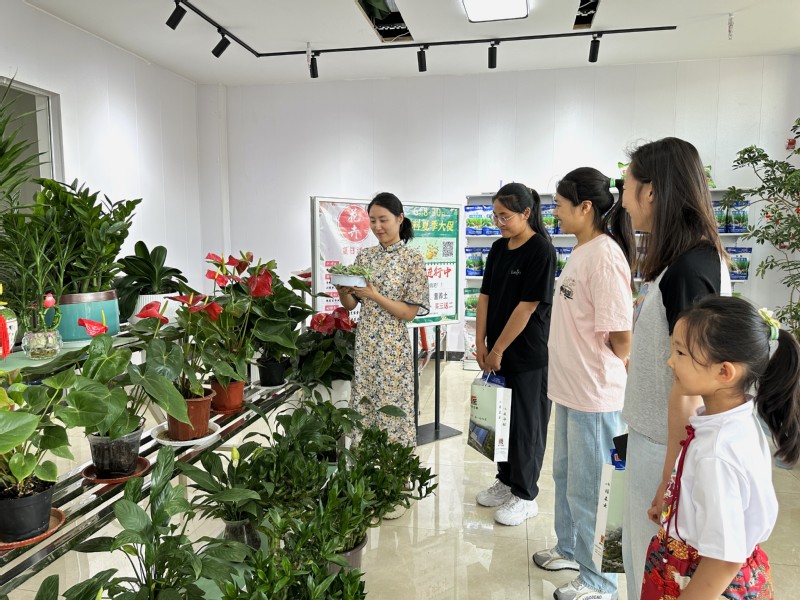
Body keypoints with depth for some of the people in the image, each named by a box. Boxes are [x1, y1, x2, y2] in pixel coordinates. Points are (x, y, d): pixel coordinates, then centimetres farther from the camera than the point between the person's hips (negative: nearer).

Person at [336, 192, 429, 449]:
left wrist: (374, 295, -21)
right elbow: (351, 304, 9)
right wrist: (342, 291, -13)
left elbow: (410, 312, -10)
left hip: (393, 347, -4)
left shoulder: (413, 258, -7)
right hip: (363, 344, 5)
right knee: (363, 407, 12)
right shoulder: (364, 256, 7)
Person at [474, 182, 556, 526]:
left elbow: (528, 306, -18)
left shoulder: (541, 251, -14)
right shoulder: (498, 249, 8)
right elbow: (485, 296, 8)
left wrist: (498, 350, -14)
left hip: (528, 355, -7)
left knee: (526, 424, 6)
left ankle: (525, 496, 21)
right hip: (497, 354, 7)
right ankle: (505, 481, 34)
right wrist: (481, 344, 2)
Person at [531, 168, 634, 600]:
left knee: (588, 491, 7)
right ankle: (570, 549, 46)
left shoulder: (605, 255, -21)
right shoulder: (580, 252, 9)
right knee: (565, 474, 24)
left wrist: (602, 372, -4)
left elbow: (620, 337, -22)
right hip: (570, 388, 10)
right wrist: (568, 368, 11)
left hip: (596, 396, -10)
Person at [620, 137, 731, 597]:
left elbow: (688, 385, -23)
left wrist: (669, 478, -18)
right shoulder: (701, 255, 7)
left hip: (668, 446, -9)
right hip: (653, 435, 9)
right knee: (641, 557, 24)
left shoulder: (687, 269, -24)